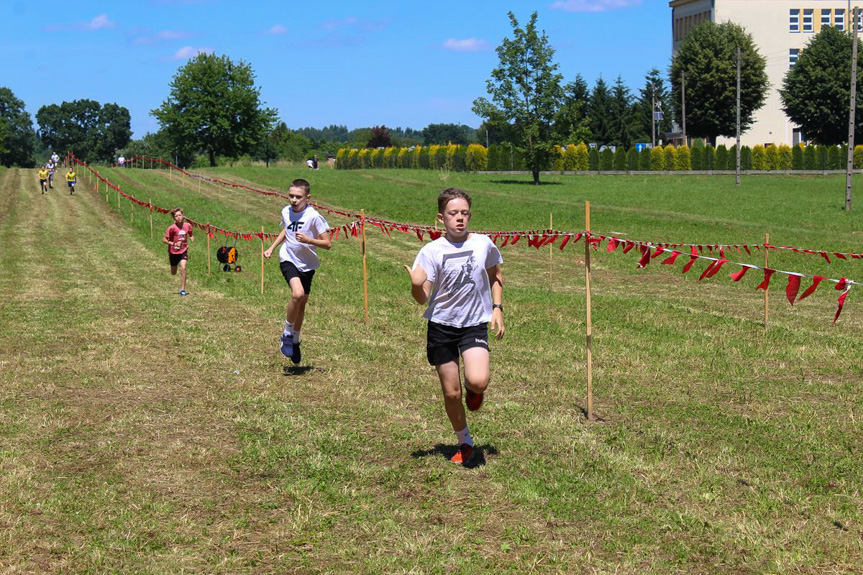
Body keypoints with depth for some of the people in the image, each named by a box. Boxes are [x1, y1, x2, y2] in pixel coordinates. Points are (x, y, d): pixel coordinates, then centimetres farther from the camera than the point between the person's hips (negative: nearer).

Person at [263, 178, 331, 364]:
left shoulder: (313, 216, -16)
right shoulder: (286, 211, -3)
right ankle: (287, 333, -7)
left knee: (302, 303, 13)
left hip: (307, 265, 0)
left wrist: (308, 240, -30)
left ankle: (295, 341, 35)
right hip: (288, 260, 0)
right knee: (297, 294, -26)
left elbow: (327, 244, -16)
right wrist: (272, 248, 15)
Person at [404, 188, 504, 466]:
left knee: (478, 381, -24)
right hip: (441, 325, 0)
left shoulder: (484, 244, -3)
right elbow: (422, 298, -10)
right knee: (451, 393, 5)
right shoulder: (432, 251, -9)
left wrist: (497, 308, 7)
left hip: (475, 324, 0)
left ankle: (473, 389, 14)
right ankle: (465, 442, 29)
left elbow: (495, 276, 17)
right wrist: (416, 285, -32)